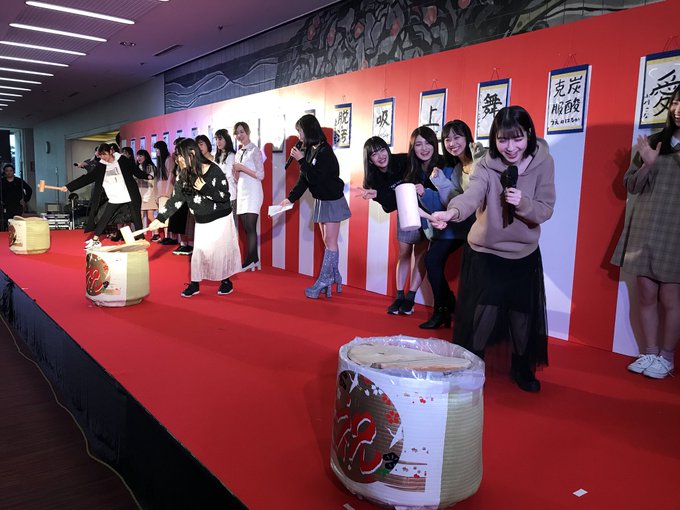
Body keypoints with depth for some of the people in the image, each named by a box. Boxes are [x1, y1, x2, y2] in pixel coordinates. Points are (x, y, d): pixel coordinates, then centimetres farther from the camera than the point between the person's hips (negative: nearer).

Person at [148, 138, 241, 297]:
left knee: (222, 249, 3)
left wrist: (204, 188, -28)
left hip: (220, 219, -4)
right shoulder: (183, 175, -4)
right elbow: (175, 199, -4)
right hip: (201, 222, 4)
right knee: (199, 251, 5)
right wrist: (159, 219, -11)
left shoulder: (213, 170, -17)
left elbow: (225, 196, -17)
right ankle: (194, 284, 15)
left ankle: (226, 281, 19)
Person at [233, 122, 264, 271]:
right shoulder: (238, 154, 16)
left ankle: (250, 260, -4)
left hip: (253, 193, -7)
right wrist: (236, 171, -2)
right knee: (247, 228, 5)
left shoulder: (254, 150, -4)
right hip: (241, 193, 7)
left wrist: (242, 168, -12)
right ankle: (254, 259, 10)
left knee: (250, 227, -8)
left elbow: (261, 175, -11)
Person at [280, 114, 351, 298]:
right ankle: (334, 277, 20)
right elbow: (303, 179, 6)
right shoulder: (309, 150, 4)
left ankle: (324, 280, 4)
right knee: (327, 241, 12)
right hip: (321, 200, 8)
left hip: (333, 201, -8)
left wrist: (301, 160, -20)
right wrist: (290, 198, 0)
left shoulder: (325, 152, -21)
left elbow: (315, 178, -25)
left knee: (329, 241, -2)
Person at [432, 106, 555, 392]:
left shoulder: (543, 162, -11)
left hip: (524, 254, 2)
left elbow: (546, 210, -11)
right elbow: (473, 194, -37)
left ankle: (523, 368, 34)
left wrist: (523, 203, -32)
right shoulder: (486, 165, -17)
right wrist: (453, 211, -59)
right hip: (484, 252, -2)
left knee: (524, 315, 8)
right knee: (480, 316, -2)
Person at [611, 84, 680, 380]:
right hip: (644, 230, 3)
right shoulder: (653, 142, 9)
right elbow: (631, 185, 9)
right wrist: (647, 165, -9)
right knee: (647, 295, 7)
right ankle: (650, 353, 19)